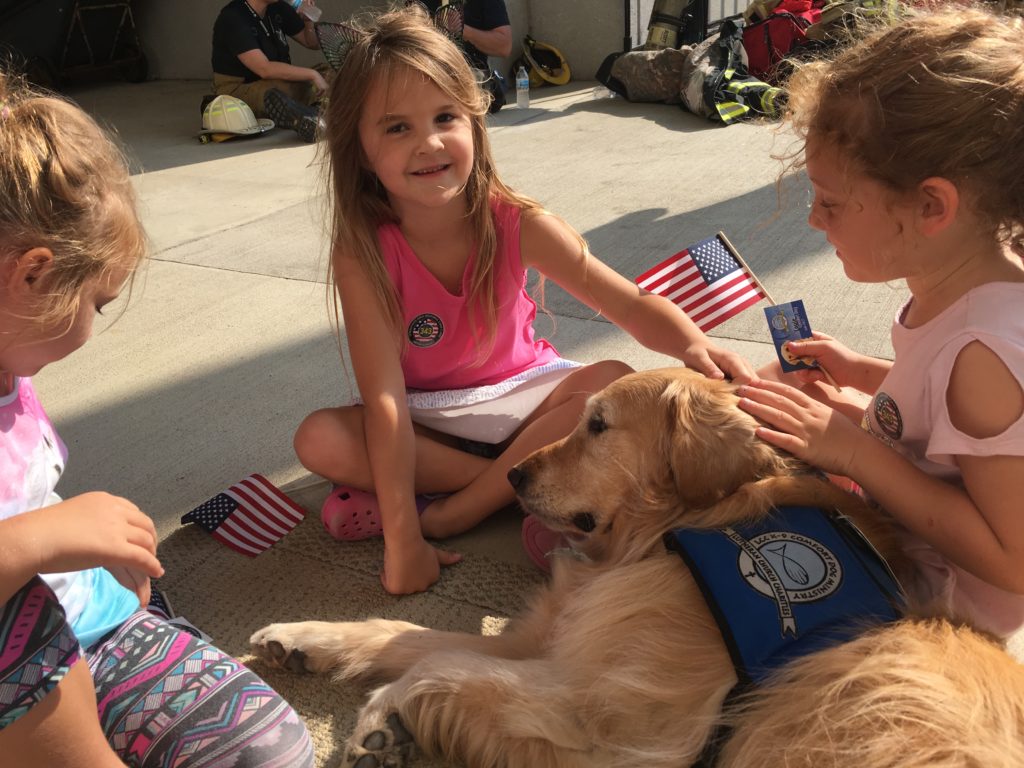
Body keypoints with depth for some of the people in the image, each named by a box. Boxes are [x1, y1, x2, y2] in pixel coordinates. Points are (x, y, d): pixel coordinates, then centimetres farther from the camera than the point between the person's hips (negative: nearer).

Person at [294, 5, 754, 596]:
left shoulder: (516, 225, -20)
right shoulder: (365, 253, -23)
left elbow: (630, 303, -19)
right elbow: (384, 398, -29)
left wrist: (694, 345, -42)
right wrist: (401, 539, -32)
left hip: (516, 393, 1)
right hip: (425, 417, 0)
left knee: (614, 383, -26)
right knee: (319, 441, -27)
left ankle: (451, 509, -19)